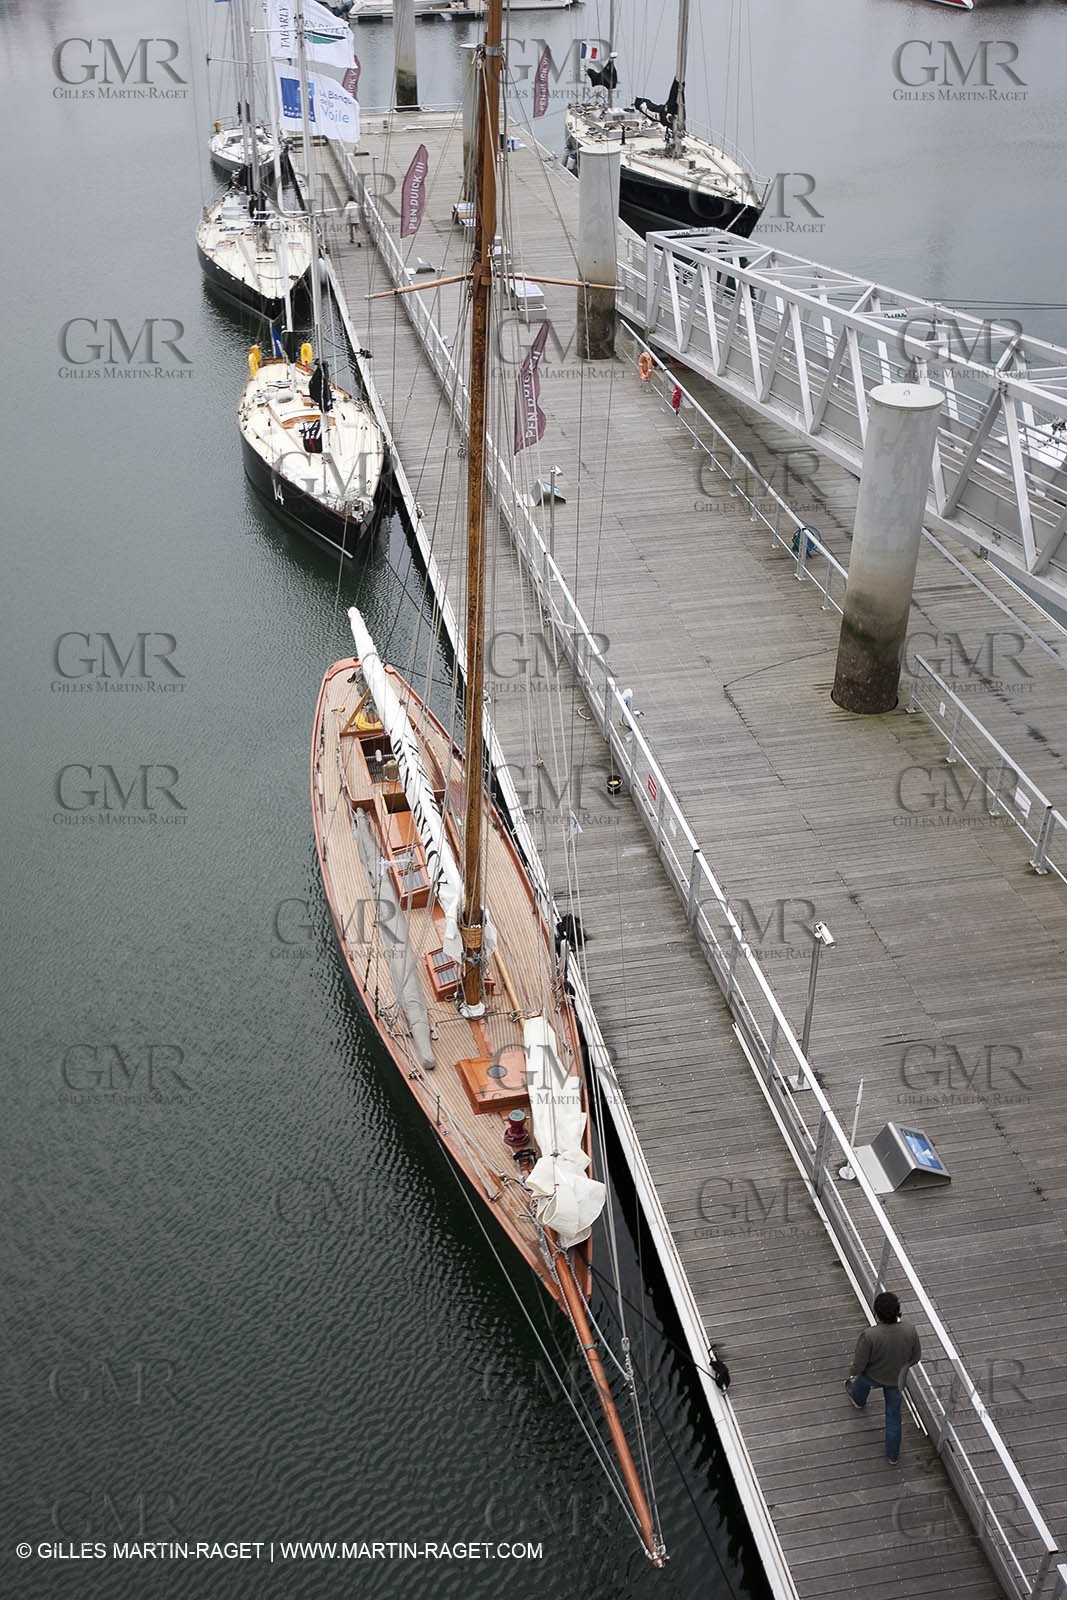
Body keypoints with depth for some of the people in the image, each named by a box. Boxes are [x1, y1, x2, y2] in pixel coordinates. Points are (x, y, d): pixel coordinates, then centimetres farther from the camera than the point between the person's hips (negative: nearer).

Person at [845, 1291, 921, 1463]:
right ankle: (893, 1454, 42)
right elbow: (916, 1356, -10)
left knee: (863, 1377, 34)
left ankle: (858, 1399, 66)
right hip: (897, 1379, 2)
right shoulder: (910, 1330, -29)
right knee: (893, 1414, 25)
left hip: (875, 1376, -2)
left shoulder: (869, 1335, -40)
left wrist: (853, 1372, -1)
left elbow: (859, 1364, -25)